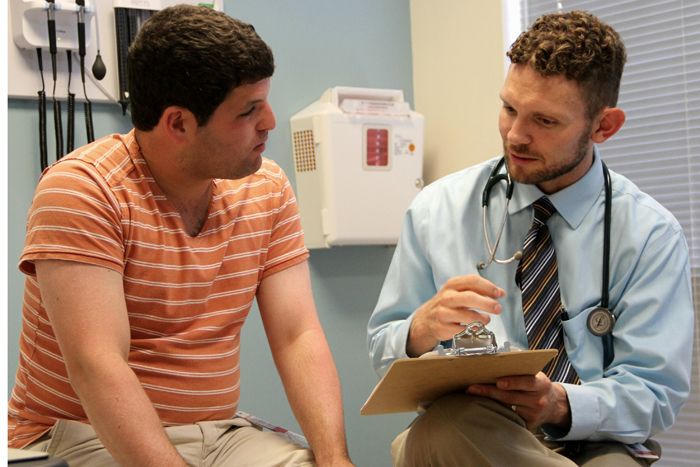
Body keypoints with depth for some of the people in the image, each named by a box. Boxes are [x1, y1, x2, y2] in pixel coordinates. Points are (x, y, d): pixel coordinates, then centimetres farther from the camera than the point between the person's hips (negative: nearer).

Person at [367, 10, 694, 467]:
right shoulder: (438, 209, 2)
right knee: (445, 426, -35)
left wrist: (561, 404, -24)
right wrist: (422, 329, -19)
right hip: (463, 429, 1)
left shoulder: (651, 234, -1)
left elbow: (656, 392, -3)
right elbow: (384, 354, 6)